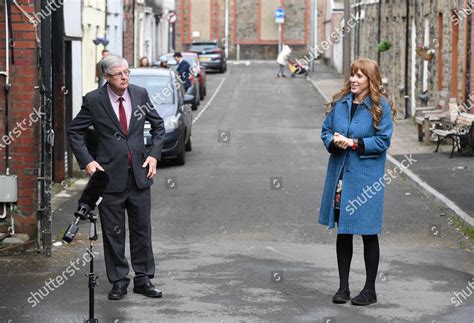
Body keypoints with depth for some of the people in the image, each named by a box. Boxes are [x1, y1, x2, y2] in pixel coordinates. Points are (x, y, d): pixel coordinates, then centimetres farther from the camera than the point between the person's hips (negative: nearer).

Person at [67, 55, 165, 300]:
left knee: (142, 229, 8)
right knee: (113, 233, 5)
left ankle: (143, 279, 19)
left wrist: (154, 154, 2)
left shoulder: (140, 94, 2)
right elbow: (74, 132, 1)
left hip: (139, 174, 3)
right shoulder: (94, 100, -7)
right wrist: (87, 161, -8)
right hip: (110, 177, -2)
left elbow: (158, 126, 13)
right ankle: (119, 281, 16)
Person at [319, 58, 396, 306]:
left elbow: (383, 141, -11)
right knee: (342, 232, 12)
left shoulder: (380, 106, -8)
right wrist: (334, 141, -11)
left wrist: (355, 144, -19)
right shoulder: (340, 102, 6)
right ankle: (343, 287, 23)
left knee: (368, 234, 4)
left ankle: (370, 290, 16)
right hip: (340, 174, 5)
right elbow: (326, 130, 11)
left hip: (366, 178, -5)